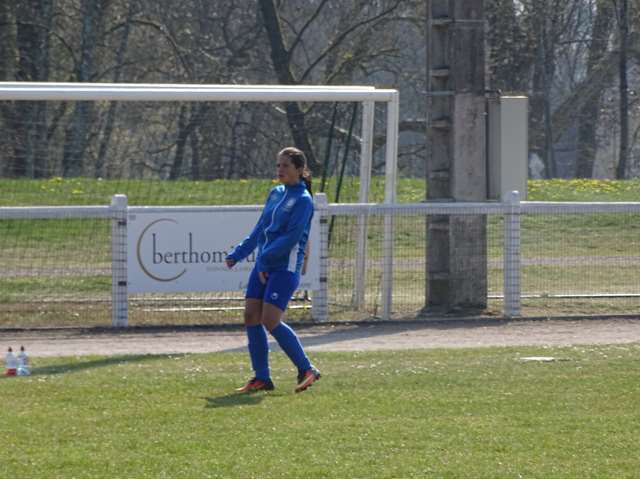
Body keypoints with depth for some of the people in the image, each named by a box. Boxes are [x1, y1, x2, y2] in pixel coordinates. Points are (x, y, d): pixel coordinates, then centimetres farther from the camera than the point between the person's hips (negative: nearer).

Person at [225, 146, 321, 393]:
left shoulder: (302, 200, -9)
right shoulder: (276, 194, 14)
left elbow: (292, 237, -17)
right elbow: (260, 230, 19)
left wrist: (266, 258, -18)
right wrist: (237, 254, 12)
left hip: (285, 268, -8)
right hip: (263, 265, 8)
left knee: (270, 321, -14)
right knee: (251, 316, 0)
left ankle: (306, 369, 0)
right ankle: (261, 378, 5)